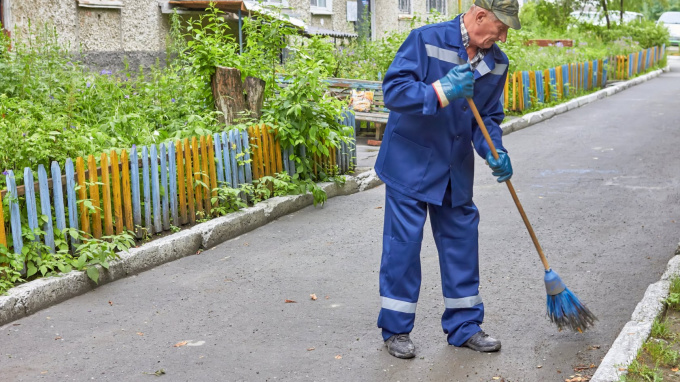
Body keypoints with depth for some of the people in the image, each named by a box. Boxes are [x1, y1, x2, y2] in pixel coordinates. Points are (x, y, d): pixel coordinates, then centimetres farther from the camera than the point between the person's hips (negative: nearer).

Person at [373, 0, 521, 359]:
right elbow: (393, 90, -22)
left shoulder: (496, 62, 2)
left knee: (462, 241, 10)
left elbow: (488, 117, 8)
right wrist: (441, 92, -32)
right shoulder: (426, 40, -16)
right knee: (403, 243, -1)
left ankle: (463, 325, 25)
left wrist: (495, 153, -10)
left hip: (456, 169, 6)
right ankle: (395, 329, 15)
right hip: (411, 164, -6)